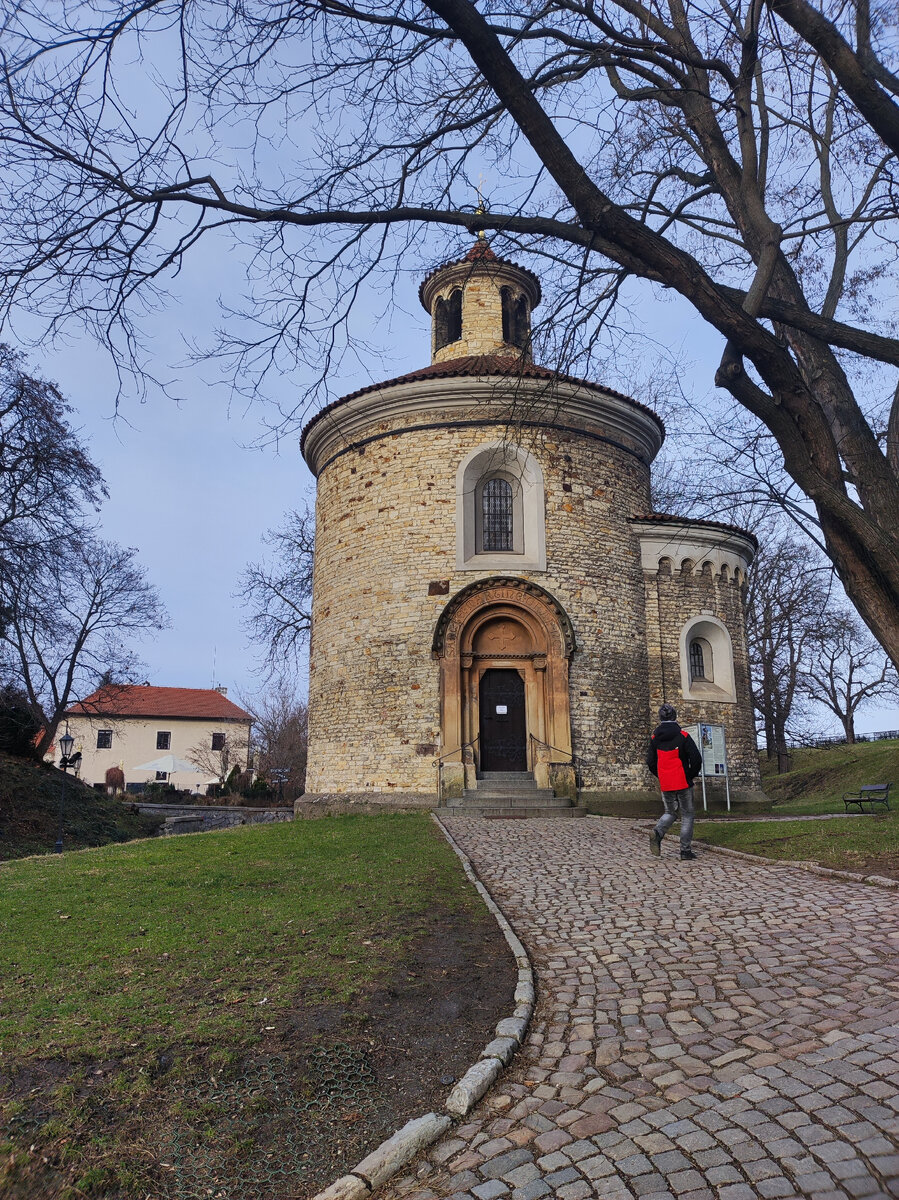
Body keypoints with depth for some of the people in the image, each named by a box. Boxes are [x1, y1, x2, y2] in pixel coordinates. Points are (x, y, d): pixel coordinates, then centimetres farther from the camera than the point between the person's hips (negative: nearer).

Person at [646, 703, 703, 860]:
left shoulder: (654, 738, 2)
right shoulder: (683, 736, -9)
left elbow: (650, 762, 5)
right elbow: (696, 759, -12)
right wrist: (692, 775, 4)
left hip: (665, 784, 3)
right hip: (683, 783, -3)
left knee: (670, 812, 17)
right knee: (687, 815, 8)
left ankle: (657, 833, -10)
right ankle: (686, 850, 7)